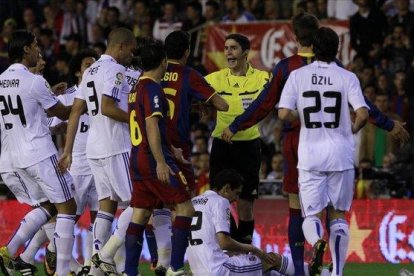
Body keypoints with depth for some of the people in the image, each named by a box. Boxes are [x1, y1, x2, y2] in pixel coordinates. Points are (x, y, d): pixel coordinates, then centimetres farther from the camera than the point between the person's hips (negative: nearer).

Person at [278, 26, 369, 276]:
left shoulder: (298, 76, -1)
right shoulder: (347, 78, -3)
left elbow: (284, 113, -9)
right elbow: (363, 114, -13)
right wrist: (353, 129, 8)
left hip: (310, 155, 0)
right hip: (341, 154, 0)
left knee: (312, 215, 6)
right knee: (338, 215, 12)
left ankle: (317, 241, -28)